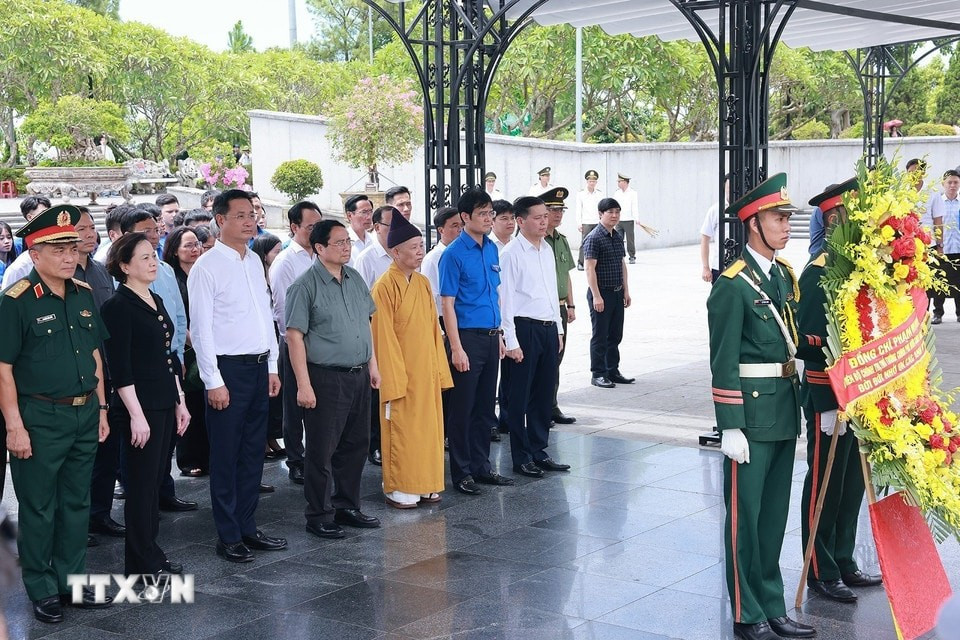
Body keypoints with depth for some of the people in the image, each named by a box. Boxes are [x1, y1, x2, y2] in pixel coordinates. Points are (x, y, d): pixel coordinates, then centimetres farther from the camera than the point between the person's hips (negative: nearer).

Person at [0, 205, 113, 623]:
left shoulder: (83, 295, 7)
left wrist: (101, 407, 13)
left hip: (84, 415, 6)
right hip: (40, 419, -6)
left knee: (77, 502, 15)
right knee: (39, 509, 6)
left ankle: (72, 580, 29)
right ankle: (42, 591, 20)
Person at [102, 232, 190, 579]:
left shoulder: (156, 302, 13)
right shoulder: (118, 306, -11)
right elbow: (120, 368, -16)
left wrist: (180, 402, 17)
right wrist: (136, 414, -19)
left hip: (164, 403, 8)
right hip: (139, 405, -8)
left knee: (155, 478, 13)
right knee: (142, 482, -1)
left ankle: (150, 552, 23)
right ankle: (141, 563, 9)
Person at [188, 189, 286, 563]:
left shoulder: (255, 261, 11)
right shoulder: (207, 267, -10)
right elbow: (200, 329, -12)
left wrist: (272, 367, 13)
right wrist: (213, 382, -15)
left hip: (260, 367, 7)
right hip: (228, 368, -7)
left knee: (253, 452, 13)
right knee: (226, 455, 2)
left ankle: (248, 528, 24)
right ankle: (228, 537, 12)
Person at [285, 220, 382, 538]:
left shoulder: (355, 279, 10)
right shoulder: (305, 286, -11)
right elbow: (294, 336, -13)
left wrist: (373, 364, 15)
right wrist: (303, 384, -17)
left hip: (359, 377, 7)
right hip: (326, 379, -7)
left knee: (356, 444, 14)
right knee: (322, 451, 1)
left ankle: (347, 506, 28)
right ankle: (318, 515, 13)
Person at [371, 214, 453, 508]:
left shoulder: (423, 283, 8)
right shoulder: (384, 287, -13)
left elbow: (433, 328, 12)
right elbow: (383, 337, -14)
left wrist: (439, 368, 8)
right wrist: (394, 379, -16)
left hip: (427, 371, 7)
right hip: (400, 372, -7)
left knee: (428, 427, 11)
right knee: (401, 431, 2)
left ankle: (424, 484, 22)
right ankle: (398, 489, 13)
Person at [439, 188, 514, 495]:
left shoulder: (492, 249, 10)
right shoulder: (454, 254, -10)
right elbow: (447, 304, -12)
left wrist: (499, 335, 15)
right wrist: (457, 348, -16)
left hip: (491, 336, 7)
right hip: (468, 337, -7)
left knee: (485, 406, 14)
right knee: (463, 408, 2)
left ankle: (481, 466, 24)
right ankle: (461, 473, 11)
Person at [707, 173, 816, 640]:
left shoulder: (785, 274, 11)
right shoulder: (733, 285, -13)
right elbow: (723, 363, -15)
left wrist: (797, 403, 15)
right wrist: (730, 428, -17)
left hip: (785, 410, 8)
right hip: (751, 413, -8)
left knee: (774, 513, 15)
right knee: (745, 515, 3)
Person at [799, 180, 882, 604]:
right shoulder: (818, 273, -17)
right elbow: (812, 342, -20)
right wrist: (827, 406, -23)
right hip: (828, 395, -8)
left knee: (854, 481, 16)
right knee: (825, 484, 4)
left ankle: (843, 562, 30)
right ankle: (821, 572, 16)